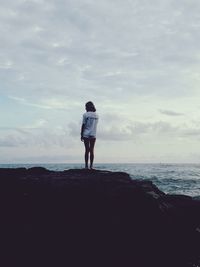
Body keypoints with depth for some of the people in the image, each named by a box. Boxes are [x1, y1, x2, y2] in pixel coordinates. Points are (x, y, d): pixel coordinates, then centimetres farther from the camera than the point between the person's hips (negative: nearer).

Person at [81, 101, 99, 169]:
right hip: (93, 135, 3)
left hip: (86, 134, -3)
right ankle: (91, 166, 2)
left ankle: (86, 165, -4)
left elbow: (83, 125, -6)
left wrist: (81, 135, 0)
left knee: (87, 150, -2)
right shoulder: (96, 115, 9)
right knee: (91, 150, 4)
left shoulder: (85, 114, -5)